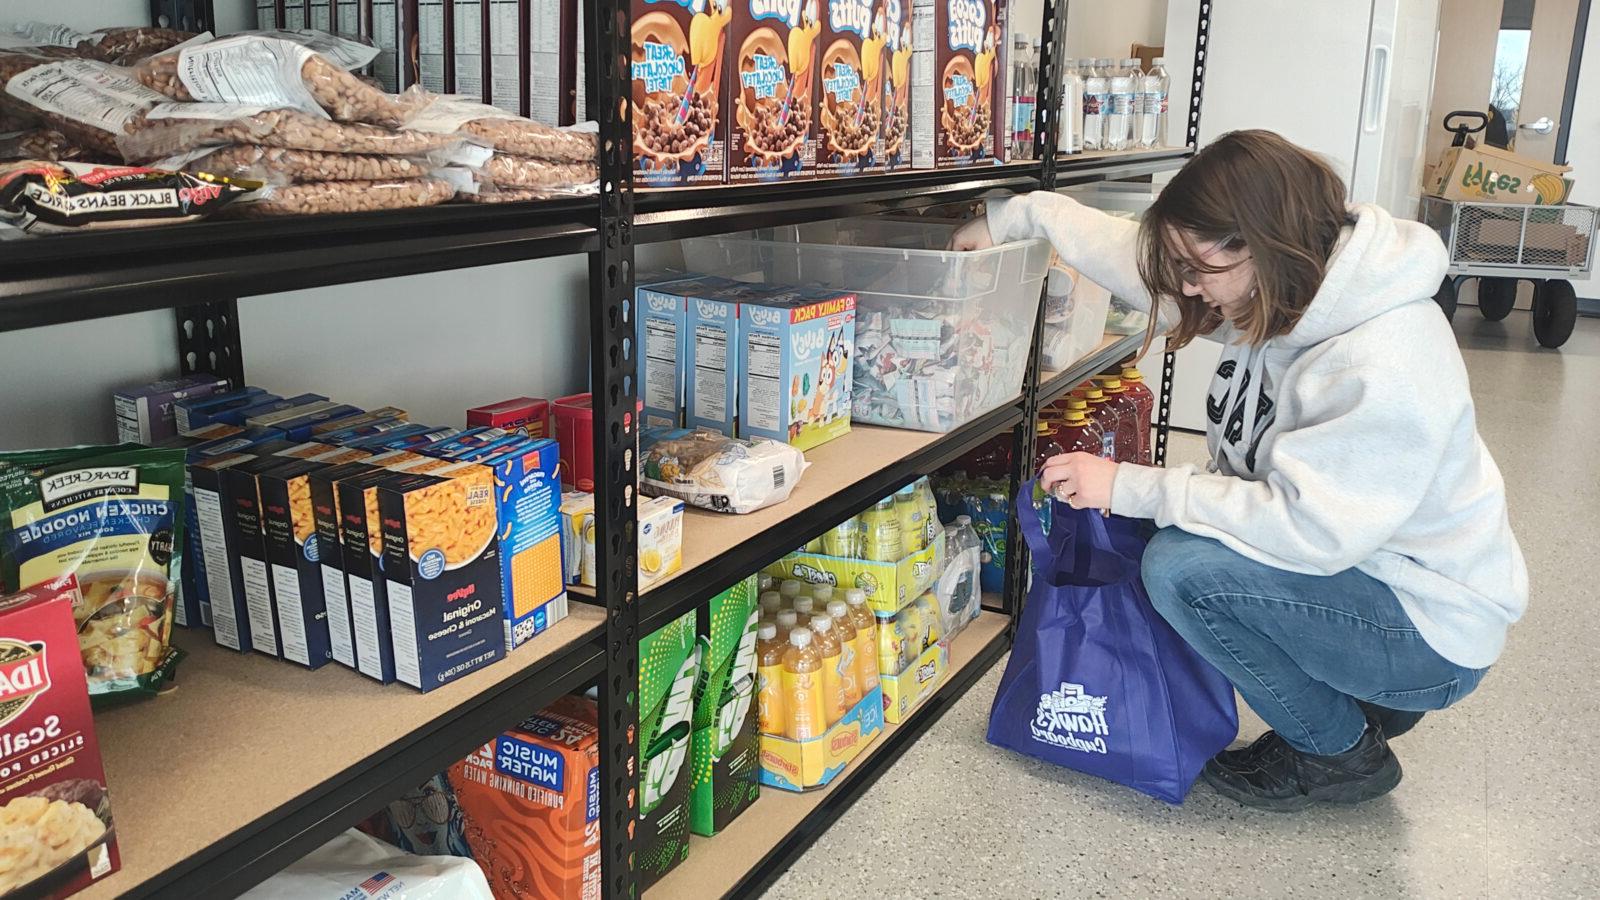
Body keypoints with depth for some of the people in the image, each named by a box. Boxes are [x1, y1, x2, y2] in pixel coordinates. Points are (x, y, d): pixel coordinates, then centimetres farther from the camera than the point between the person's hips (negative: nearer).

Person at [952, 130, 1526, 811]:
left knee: (1182, 568, -25)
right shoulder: (1278, 289, -5)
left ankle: (1342, 752, 0)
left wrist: (1130, 488, -30)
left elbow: (1311, 528, -33)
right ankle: (1363, 699, 13)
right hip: (1346, 560, 9)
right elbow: (1140, 256, 5)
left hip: (1431, 631, -9)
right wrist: (1015, 217, 6)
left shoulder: (1385, 365, -31)